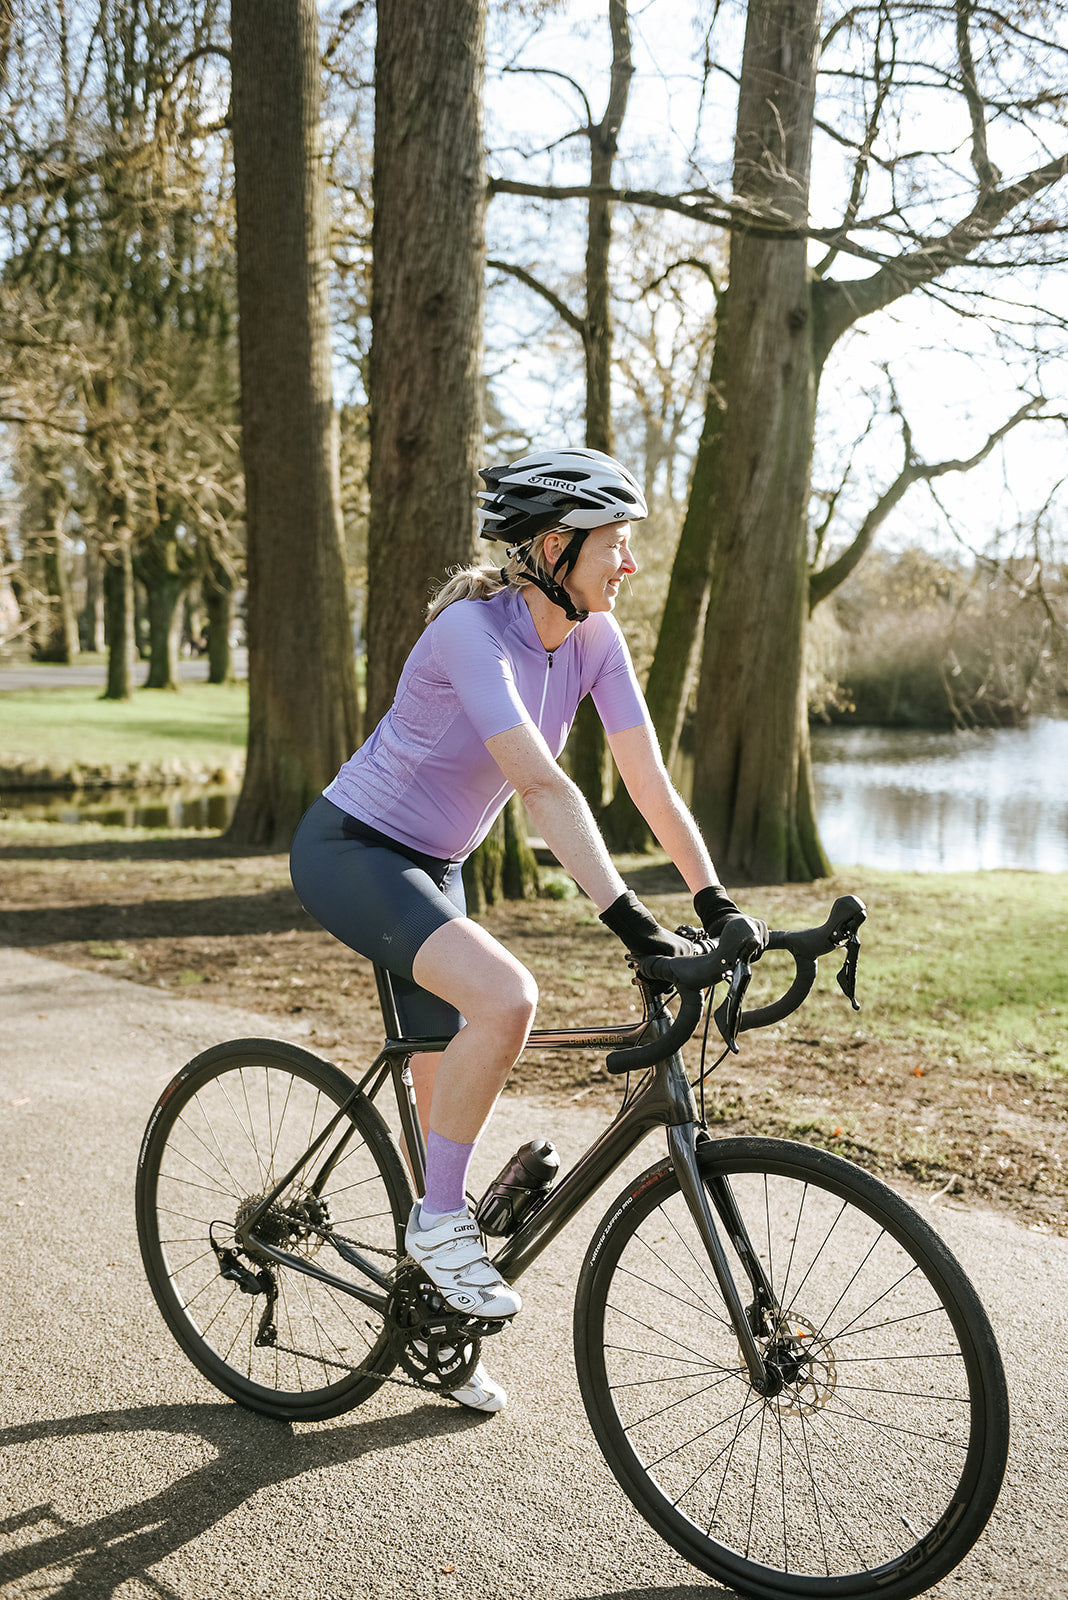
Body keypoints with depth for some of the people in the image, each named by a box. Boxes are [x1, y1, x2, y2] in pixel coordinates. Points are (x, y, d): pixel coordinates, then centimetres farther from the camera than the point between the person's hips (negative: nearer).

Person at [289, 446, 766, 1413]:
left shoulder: (594, 635, -6)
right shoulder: (474, 627, -28)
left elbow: (649, 780, -8)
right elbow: (542, 785, -38)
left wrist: (716, 903, -16)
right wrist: (632, 923, -44)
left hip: (431, 865, 8)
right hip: (350, 852, -7)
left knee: (448, 1094, 9)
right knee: (505, 997, -31)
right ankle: (440, 1222, -10)